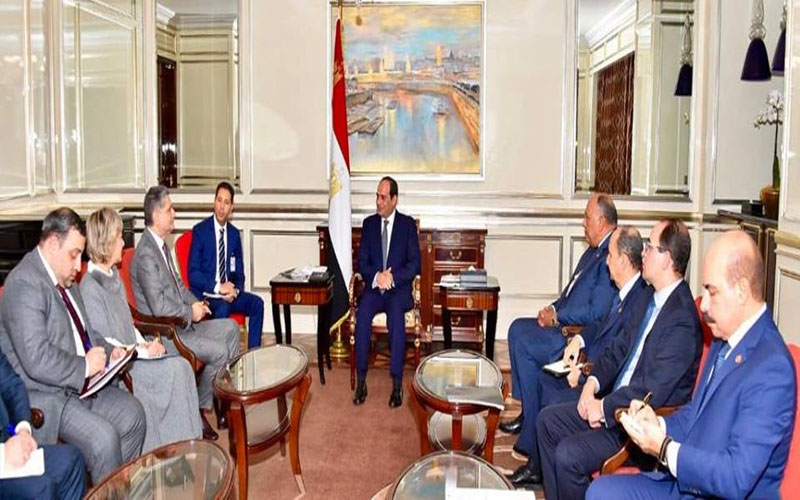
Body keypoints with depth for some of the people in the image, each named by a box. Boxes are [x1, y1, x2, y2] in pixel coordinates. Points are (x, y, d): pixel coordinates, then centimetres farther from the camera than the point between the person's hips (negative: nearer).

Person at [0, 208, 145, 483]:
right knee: (103, 437, -23)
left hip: (82, 384, 9)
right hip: (45, 396, -9)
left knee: (132, 413, 2)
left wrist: (107, 351, 4)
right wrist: (85, 366, -17)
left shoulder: (63, 278, 10)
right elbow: (37, 360, -28)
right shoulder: (24, 284, -20)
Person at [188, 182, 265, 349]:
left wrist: (235, 290, -9)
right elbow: (193, 274, -11)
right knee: (223, 308, -34)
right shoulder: (200, 230, -5)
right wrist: (218, 288, -23)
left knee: (257, 303, -19)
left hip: (228, 291, 5)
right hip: (204, 293, -5)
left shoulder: (234, 234, 10)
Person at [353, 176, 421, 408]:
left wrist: (392, 277, -18)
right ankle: (361, 382, -23)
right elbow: (362, 262, 7)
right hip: (373, 287, 2)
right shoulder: (369, 223, 11)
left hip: (399, 288, -2)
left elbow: (415, 264, -2)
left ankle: (397, 385, -29)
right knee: (362, 313, -30)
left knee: (396, 313, -34)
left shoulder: (407, 224, 4)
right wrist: (376, 276, -15)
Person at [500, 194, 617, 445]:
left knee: (524, 344, -17)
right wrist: (553, 309, 3)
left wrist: (557, 317, -15)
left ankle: (534, 424, -5)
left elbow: (596, 312, -24)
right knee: (518, 328, 8)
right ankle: (526, 407, 11)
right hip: (566, 323, 11)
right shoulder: (595, 250, 11)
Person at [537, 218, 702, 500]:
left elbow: (652, 392, -26)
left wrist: (604, 407, -15)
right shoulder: (650, 298, 7)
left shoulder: (682, 320, -24)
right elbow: (619, 349, 14)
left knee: (568, 455, -21)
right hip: (614, 402, 10)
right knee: (548, 420, 8)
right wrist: (592, 383, -2)